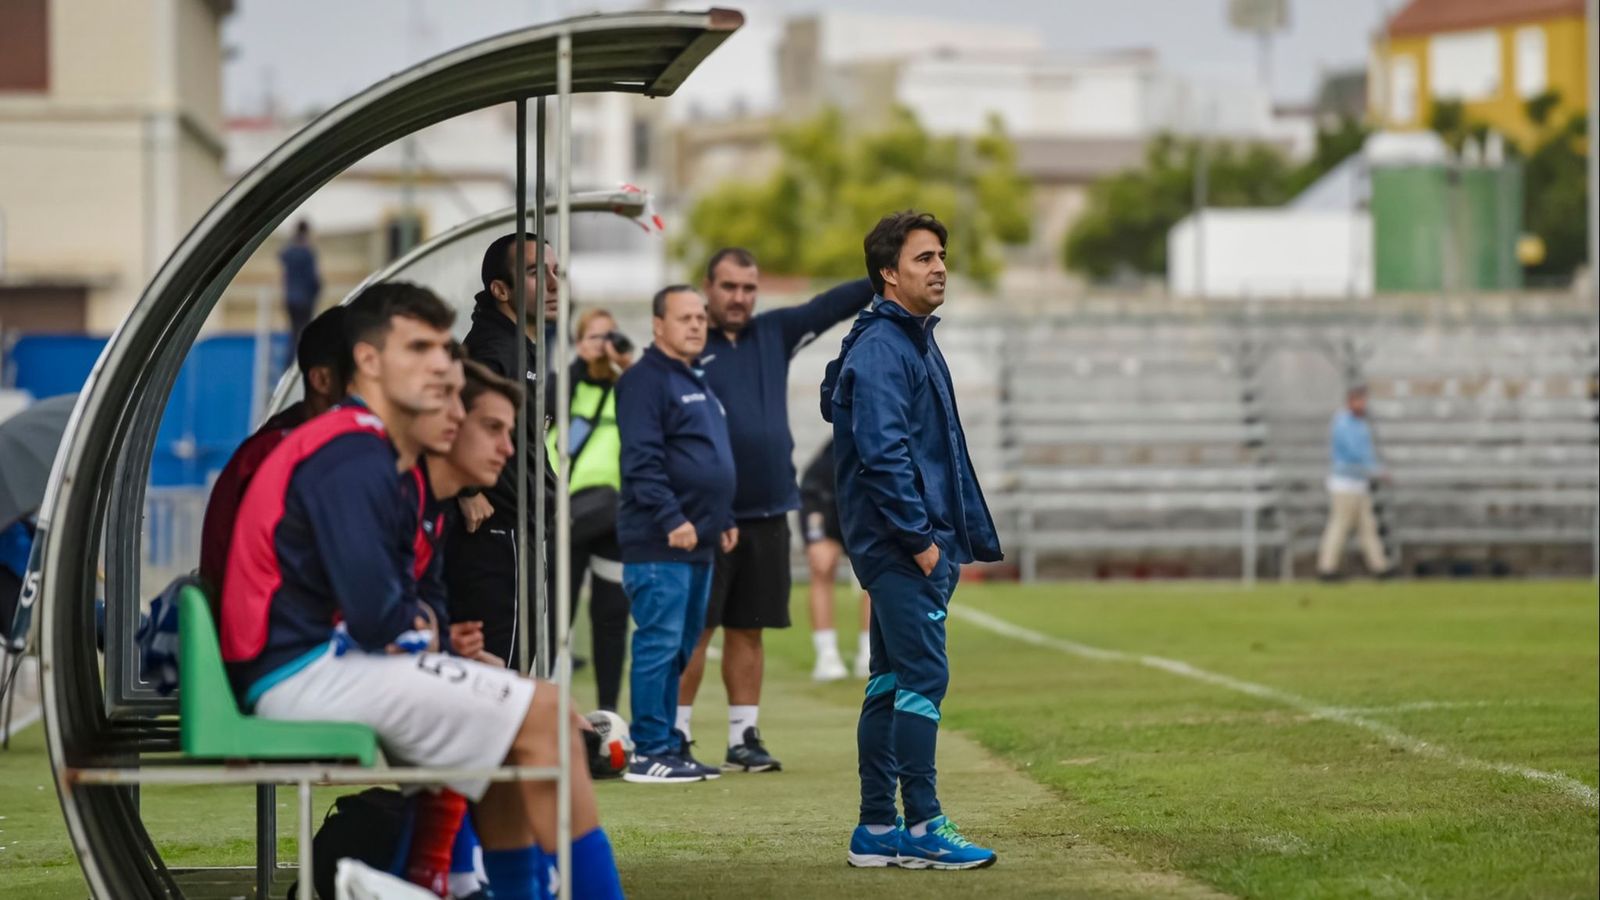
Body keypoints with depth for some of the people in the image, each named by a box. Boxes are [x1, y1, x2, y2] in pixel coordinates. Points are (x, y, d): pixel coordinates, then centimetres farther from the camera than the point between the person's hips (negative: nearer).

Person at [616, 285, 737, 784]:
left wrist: (724, 518, 24)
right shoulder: (646, 380, -9)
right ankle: (649, 753, -8)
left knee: (679, 650, 11)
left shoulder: (697, 384, 21)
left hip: (697, 543, 9)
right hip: (659, 544, -9)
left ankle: (668, 746, 15)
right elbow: (641, 460, -18)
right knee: (659, 644, -9)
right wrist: (671, 519, -22)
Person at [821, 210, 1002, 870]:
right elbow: (881, 452, -21)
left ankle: (876, 829, 13)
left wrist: (961, 537, 18)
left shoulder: (917, 342, 19)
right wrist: (921, 537, -21)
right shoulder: (879, 349, -13)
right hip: (899, 543, -10)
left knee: (892, 683, 10)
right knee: (923, 675, -10)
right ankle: (923, 828, -9)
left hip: (918, 546, 10)